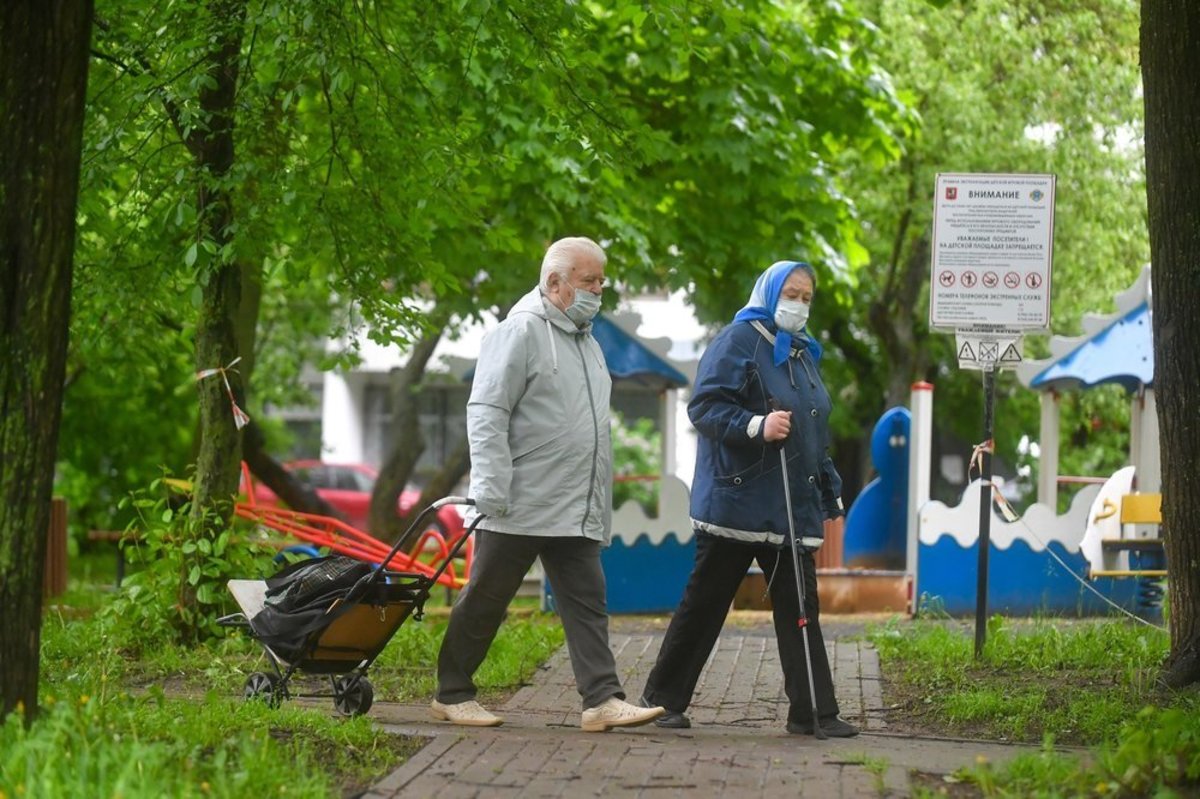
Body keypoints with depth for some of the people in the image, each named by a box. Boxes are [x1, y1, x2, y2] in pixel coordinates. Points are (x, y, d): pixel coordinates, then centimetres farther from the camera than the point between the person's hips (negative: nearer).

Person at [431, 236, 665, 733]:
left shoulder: (586, 341, 19)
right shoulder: (521, 332, -8)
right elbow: (486, 413, -14)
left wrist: (598, 502, 21)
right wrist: (492, 488, -20)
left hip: (577, 514, 8)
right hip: (520, 507, -8)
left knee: (587, 603, -1)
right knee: (484, 602, 2)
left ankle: (602, 700, -5)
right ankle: (452, 695, 13)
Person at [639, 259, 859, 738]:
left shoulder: (803, 353, 19)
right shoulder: (738, 341, -6)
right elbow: (705, 406, -16)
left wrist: (830, 496, 24)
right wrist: (756, 426, -30)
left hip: (793, 508, 7)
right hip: (736, 503, -7)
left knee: (800, 608, 3)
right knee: (704, 604, 1)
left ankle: (813, 712, 3)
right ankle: (663, 698, 12)